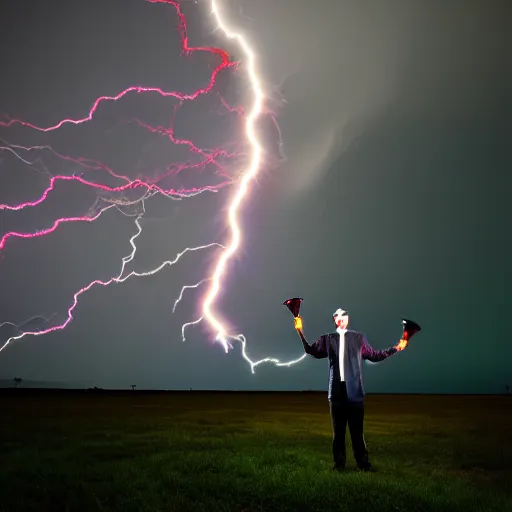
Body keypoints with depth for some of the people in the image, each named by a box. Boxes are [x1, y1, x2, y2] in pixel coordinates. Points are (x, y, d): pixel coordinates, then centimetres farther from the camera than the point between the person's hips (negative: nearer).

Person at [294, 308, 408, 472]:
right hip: (336, 390, 1)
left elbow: (374, 355, 12)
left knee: (357, 429, 1)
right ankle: (339, 463, 15)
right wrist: (300, 332, 0)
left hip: (354, 390, -1)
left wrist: (396, 348, 7)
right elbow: (311, 350, 4)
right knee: (338, 429, 7)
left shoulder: (359, 338, 10)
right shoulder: (327, 339, 10)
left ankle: (363, 462, 11)